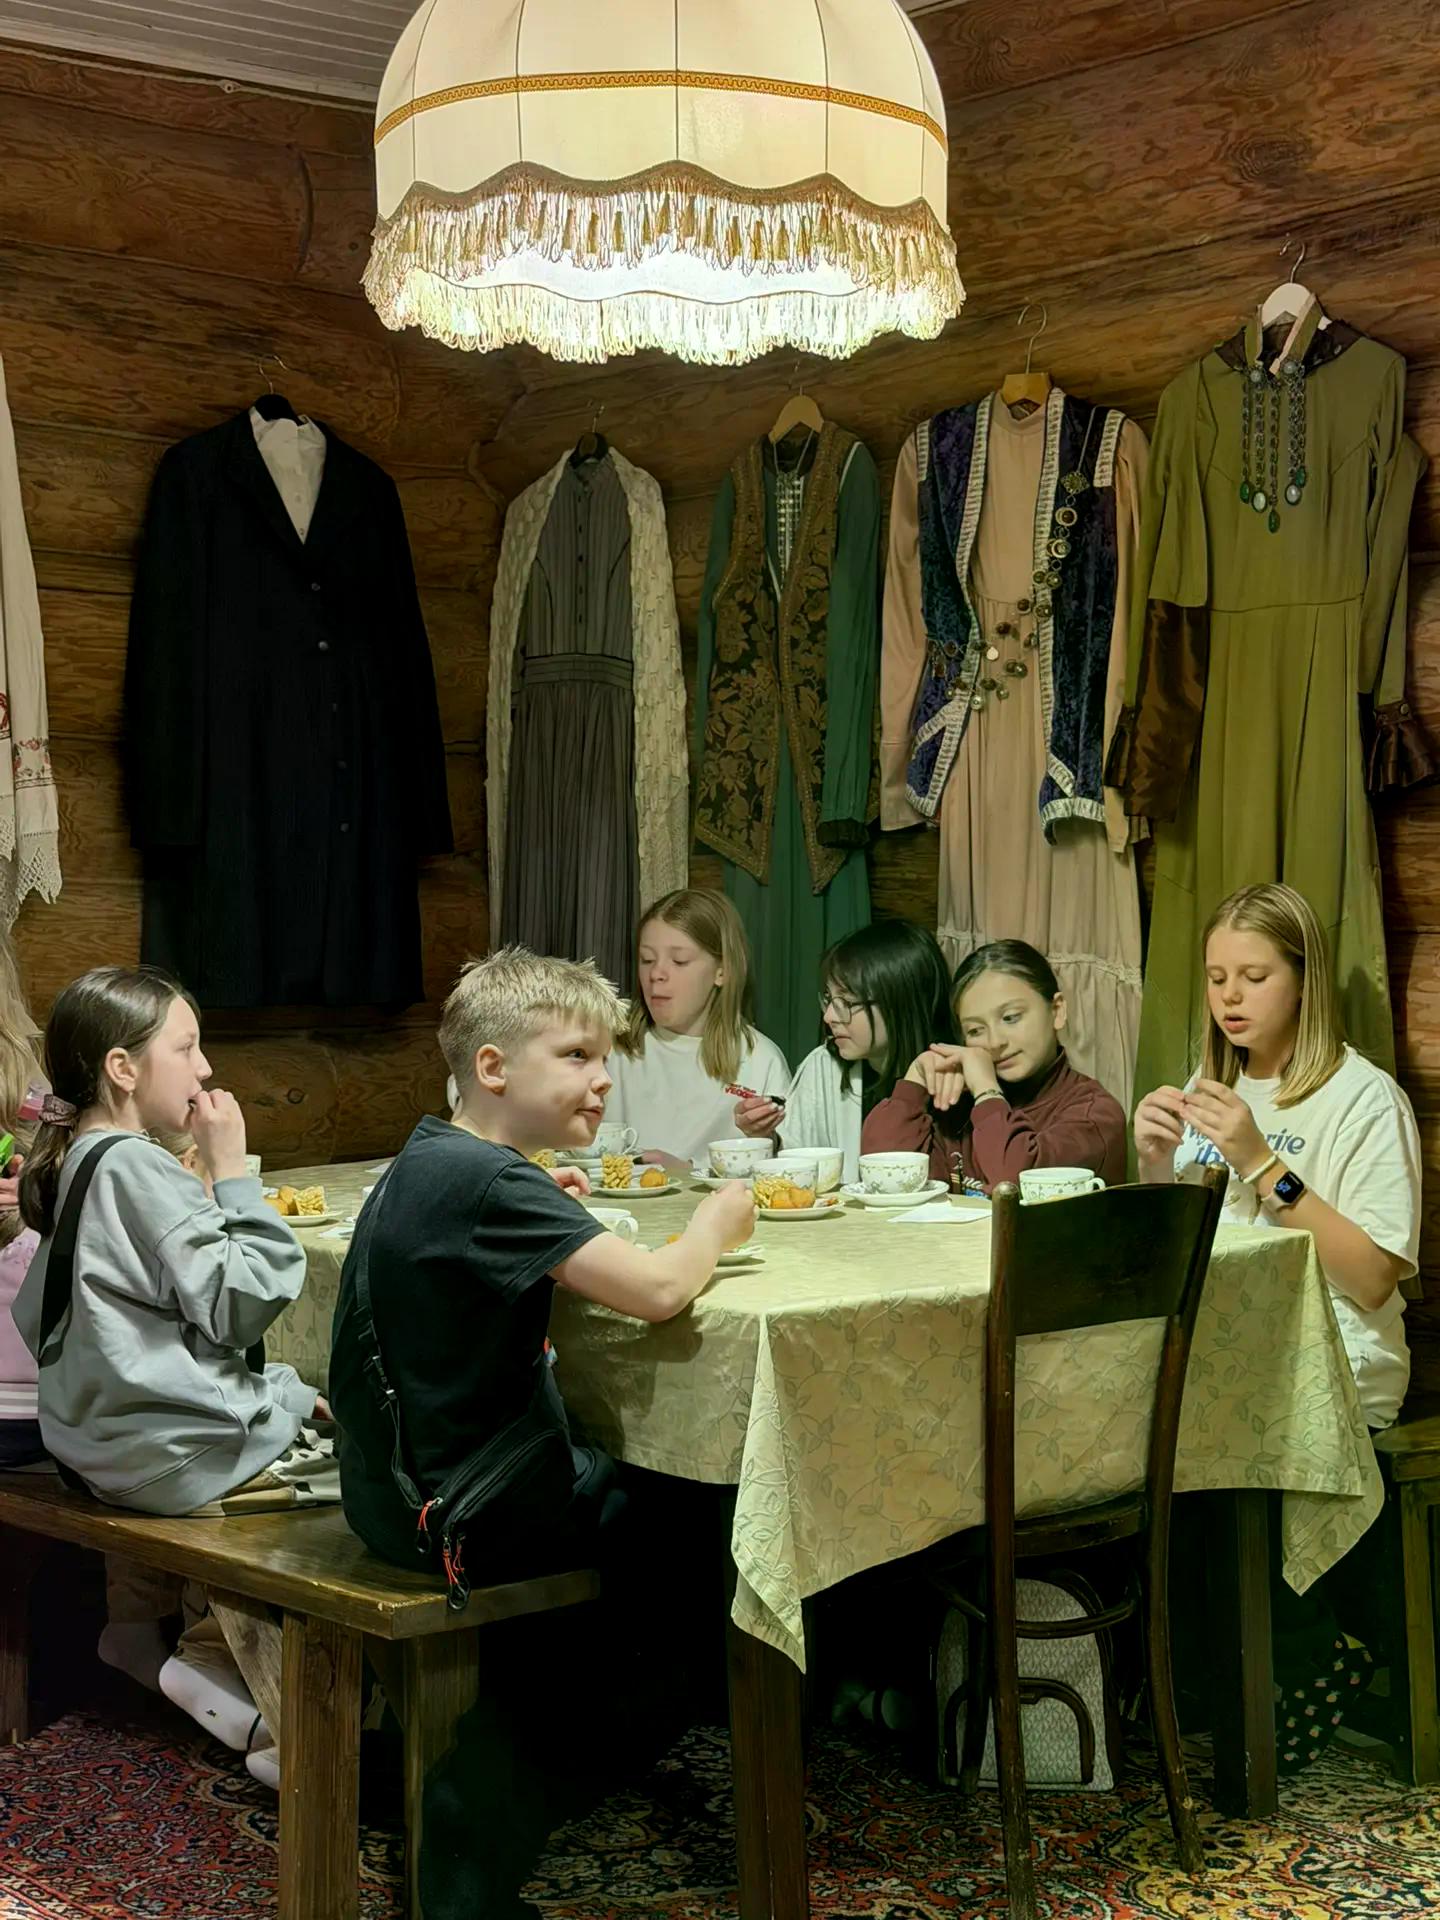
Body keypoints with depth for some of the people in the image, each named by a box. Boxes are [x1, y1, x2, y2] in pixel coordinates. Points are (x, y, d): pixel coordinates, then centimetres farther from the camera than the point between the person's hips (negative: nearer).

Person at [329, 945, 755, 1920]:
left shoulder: (430, 1159, 6)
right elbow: (657, 1290, -31)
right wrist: (718, 1220, -11)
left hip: (409, 1477, 9)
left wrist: (547, 1206, 10)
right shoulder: (490, 1183, -24)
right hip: (456, 1510, -9)